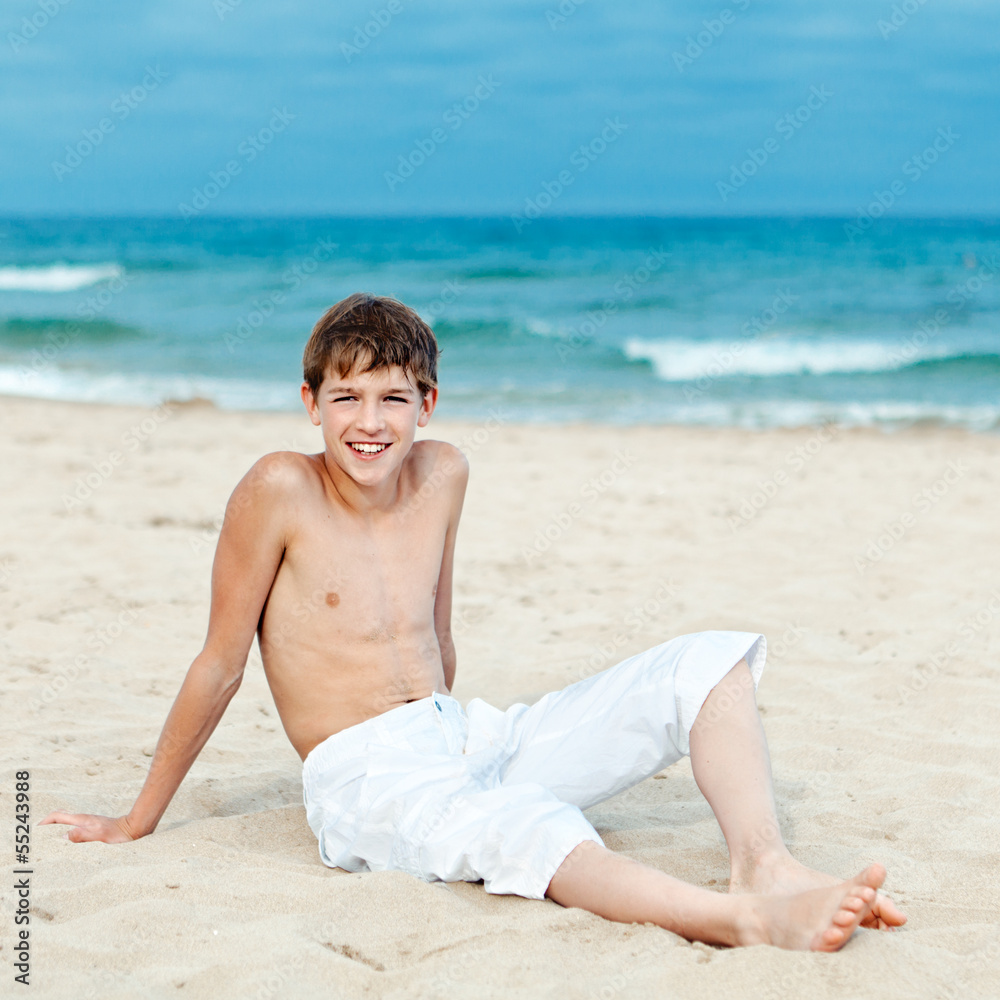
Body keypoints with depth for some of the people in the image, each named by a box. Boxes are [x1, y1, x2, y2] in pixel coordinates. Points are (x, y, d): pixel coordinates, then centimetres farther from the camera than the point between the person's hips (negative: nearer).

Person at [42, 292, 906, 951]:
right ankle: (751, 920, -61)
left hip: (465, 735, 7)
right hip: (362, 779, -7)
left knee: (709, 662, -7)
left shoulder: (443, 476, 8)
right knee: (520, 824, -41)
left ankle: (765, 865, -31)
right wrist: (140, 822, 4)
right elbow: (222, 664, -2)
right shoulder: (280, 489, -9)